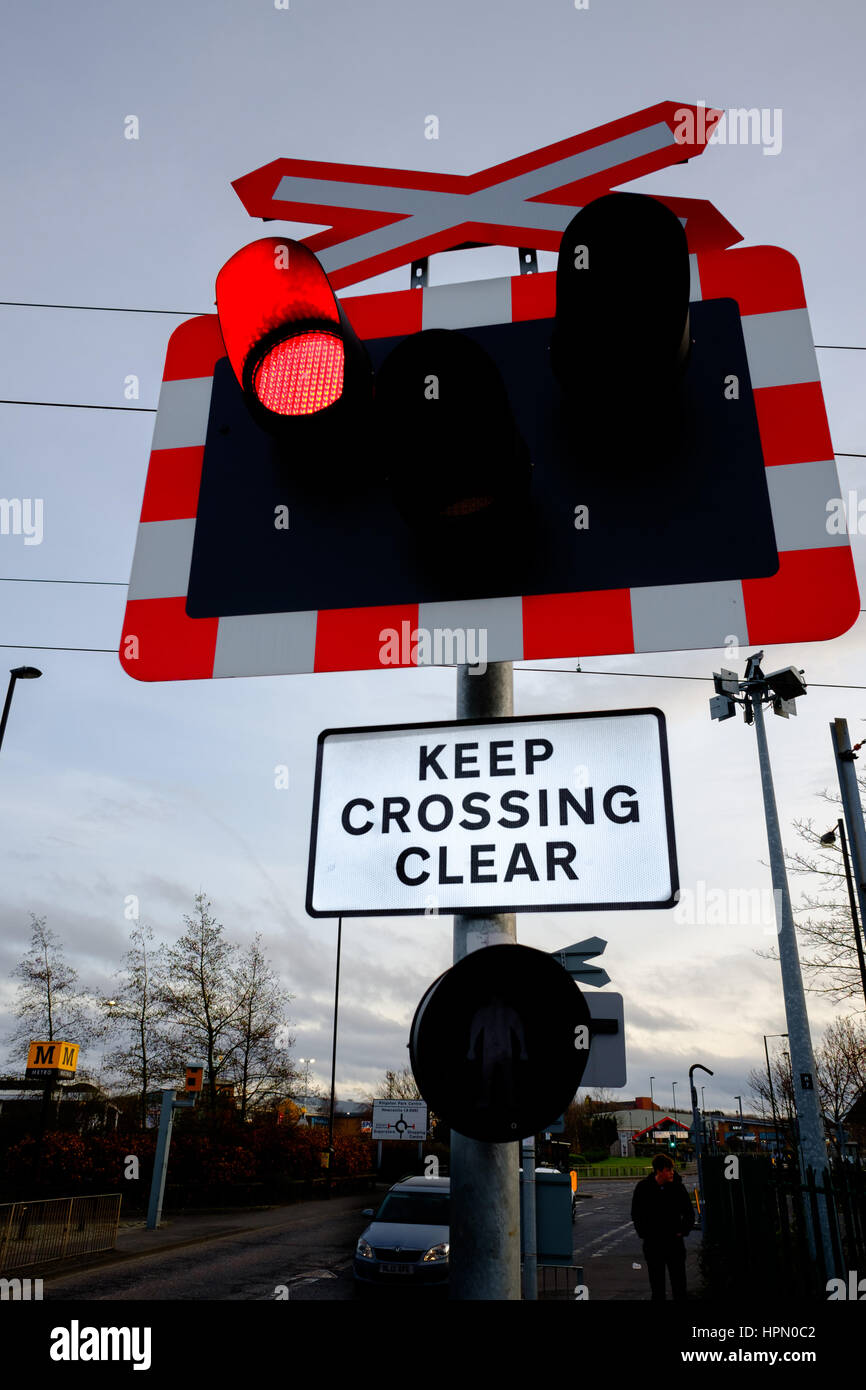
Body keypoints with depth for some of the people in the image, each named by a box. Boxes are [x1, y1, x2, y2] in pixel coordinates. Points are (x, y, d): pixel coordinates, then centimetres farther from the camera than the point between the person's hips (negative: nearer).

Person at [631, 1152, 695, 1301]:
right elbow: (636, 1214, 4)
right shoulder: (643, 1187, -6)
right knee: (656, 1283, 9)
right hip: (653, 1242, 0)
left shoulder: (678, 1186, -5)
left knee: (679, 1282, 5)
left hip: (674, 1240, 0)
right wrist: (644, 1233, -4)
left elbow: (689, 1213, 7)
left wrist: (682, 1231, -2)